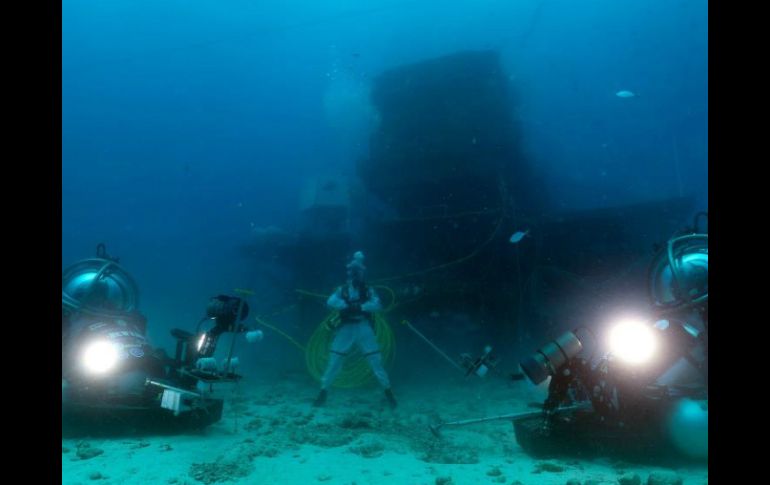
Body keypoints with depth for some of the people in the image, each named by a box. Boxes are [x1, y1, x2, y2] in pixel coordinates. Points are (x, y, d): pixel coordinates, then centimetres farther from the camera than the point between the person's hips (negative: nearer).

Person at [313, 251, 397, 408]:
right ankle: (323, 392, 10)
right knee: (334, 361, -1)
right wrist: (348, 305, -22)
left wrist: (360, 306, -22)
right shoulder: (342, 289, 7)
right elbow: (330, 302, -10)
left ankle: (388, 392, 9)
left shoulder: (368, 290, 6)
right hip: (346, 329, 1)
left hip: (364, 329, -1)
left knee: (376, 361, -2)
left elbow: (377, 305, -11)